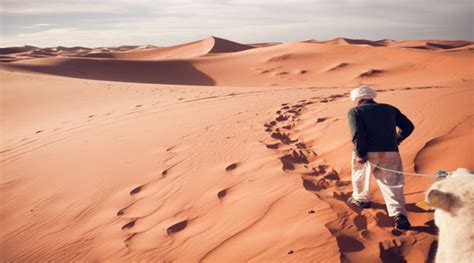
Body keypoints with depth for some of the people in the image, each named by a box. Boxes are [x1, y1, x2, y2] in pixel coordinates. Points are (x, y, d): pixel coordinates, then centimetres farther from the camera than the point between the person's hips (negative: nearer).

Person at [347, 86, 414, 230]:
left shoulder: (355, 111, 2)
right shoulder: (390, 109, 17)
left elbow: (357, 134, -14)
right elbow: (408, 127, 18)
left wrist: (360, 154, -9)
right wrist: (397, 140, 31)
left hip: (368, 153, -2)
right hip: (390, 153, 3)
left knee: (360, 172, 27)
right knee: (392, 185, 3)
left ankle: (361, 199, 44)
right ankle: (399, 214, -16)